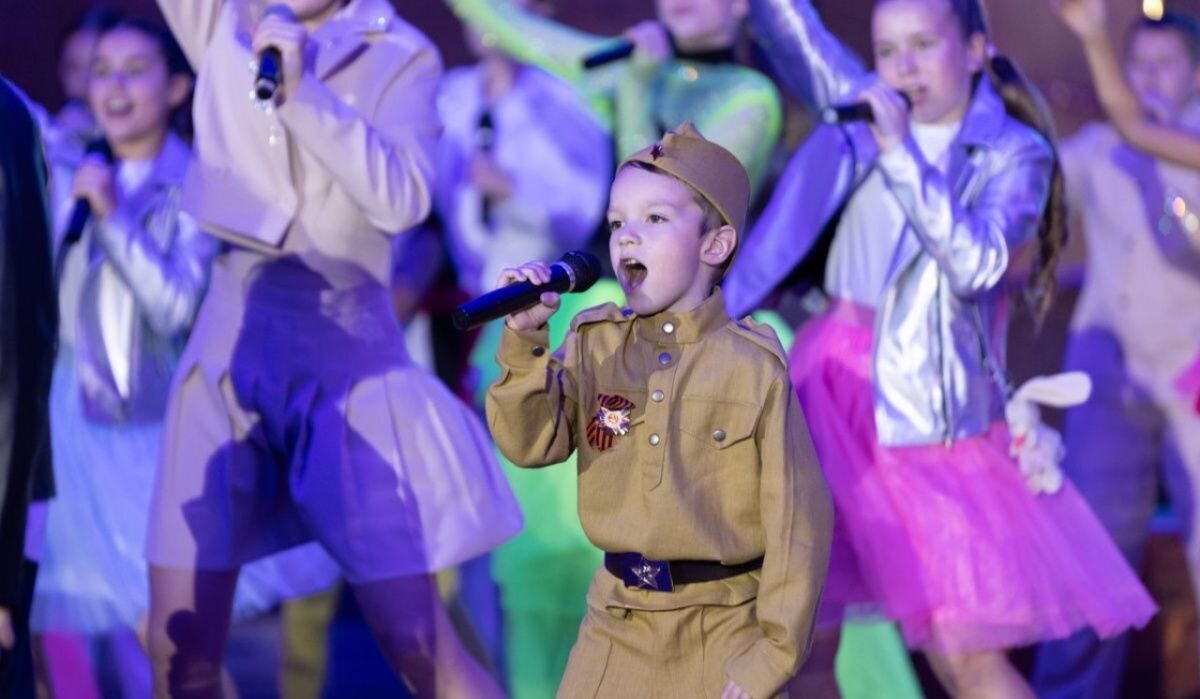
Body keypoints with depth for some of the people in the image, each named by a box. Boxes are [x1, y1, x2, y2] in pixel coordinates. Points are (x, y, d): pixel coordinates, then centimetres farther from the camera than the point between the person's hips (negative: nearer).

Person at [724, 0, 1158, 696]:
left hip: (925, 417, -4)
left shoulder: (1014, 153, -4)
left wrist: (901, 152, -22)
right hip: (825, 397, 4)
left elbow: (977, 262, -18)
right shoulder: (867, 109, 8)